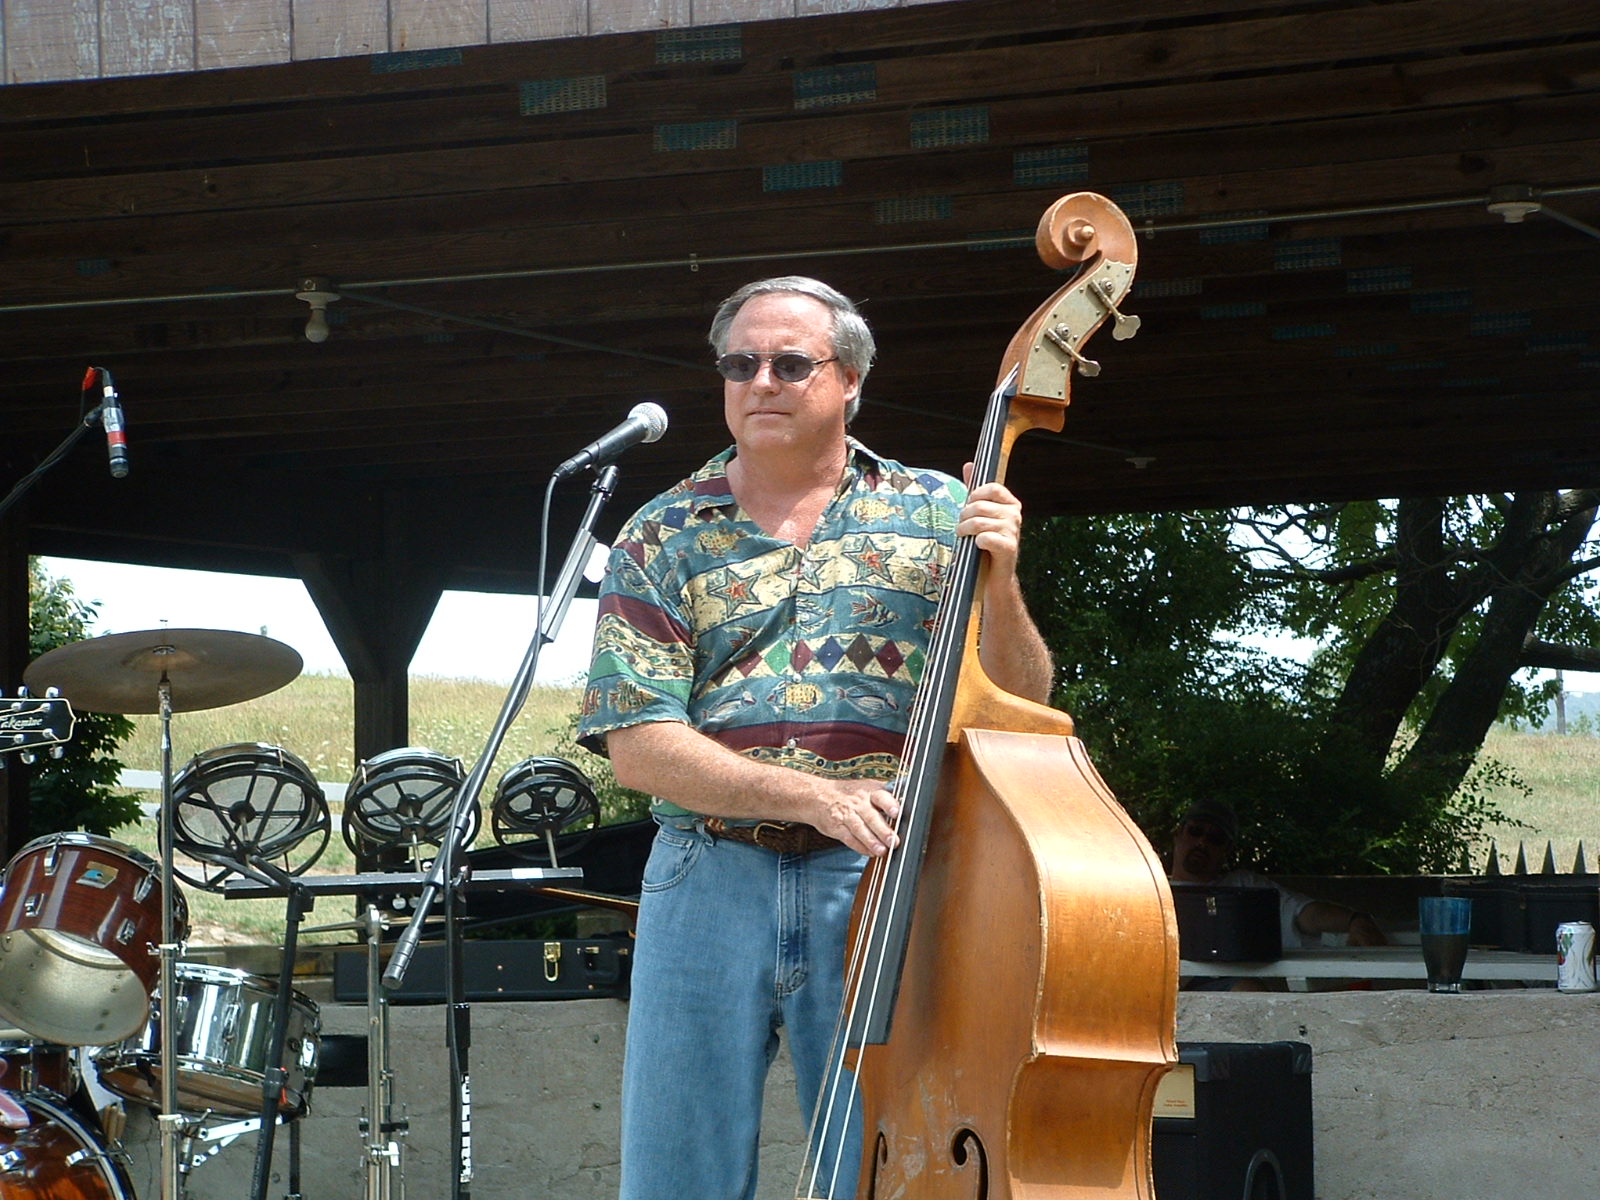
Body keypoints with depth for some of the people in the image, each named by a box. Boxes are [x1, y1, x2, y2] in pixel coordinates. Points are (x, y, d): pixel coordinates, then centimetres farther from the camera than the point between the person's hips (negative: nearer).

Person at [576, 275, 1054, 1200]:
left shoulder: (936, 515, 8)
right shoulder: (663, 539, 7)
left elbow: (1020, 709, 4)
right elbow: (637, 743, -3)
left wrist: (1000, 586, -15)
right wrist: (815, 795, -15)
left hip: (881, 885, -1)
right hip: (710, 883, 1)